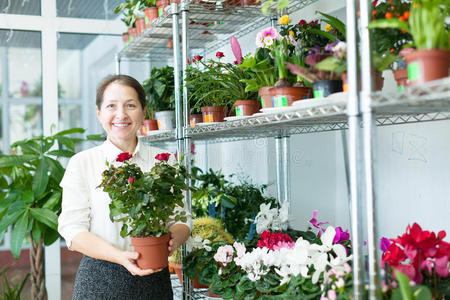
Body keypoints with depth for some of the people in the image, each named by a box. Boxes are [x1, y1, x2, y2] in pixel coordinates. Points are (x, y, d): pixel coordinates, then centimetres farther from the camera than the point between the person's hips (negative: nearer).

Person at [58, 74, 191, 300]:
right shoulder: (81, 163, 0)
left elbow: (182, 219, 6)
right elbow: (72, 230, -6)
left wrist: (173, 240, -17)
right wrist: (119, 256, -20)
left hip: (154, 279, 2)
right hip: (99, 280, -1)